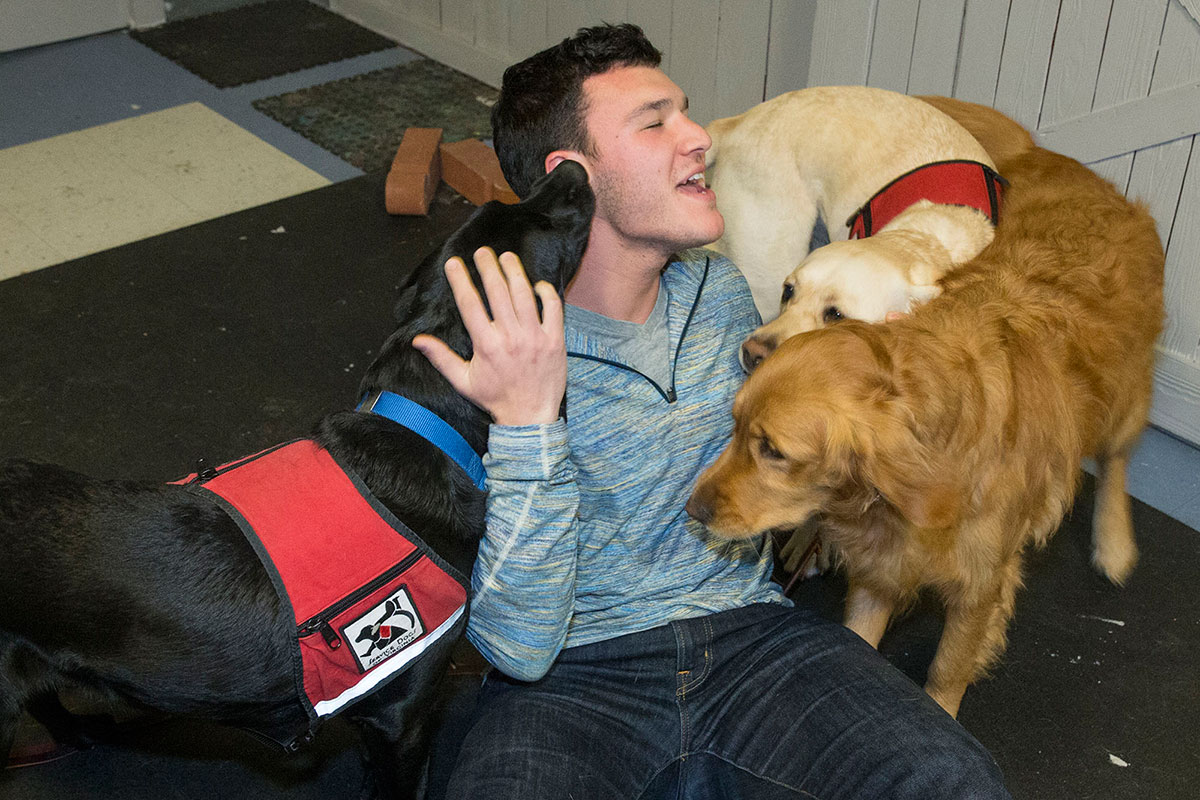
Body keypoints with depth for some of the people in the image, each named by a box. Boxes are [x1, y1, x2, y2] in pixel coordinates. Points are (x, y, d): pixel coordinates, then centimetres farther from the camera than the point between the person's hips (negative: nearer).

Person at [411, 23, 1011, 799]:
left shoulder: (724, 291, 7)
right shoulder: (485, 360, -11)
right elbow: (520, 646, -19)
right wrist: (527, 423, -28)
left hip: (746, 629, 5)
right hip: (572, 672, -4)